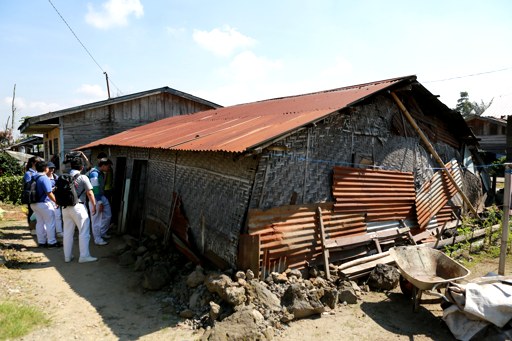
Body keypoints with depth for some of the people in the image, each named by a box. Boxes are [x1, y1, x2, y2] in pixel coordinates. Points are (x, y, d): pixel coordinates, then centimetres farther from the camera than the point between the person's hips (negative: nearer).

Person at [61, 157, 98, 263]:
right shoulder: (83, 177, -8)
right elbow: (89, 193, -9)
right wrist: (94, 206, -1)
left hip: (65, 207, 6)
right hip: (78, 207, -6)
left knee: (67, 232, 13)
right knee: (84, 232, 1)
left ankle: (67, 256, 20)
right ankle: (84, 256, 2)